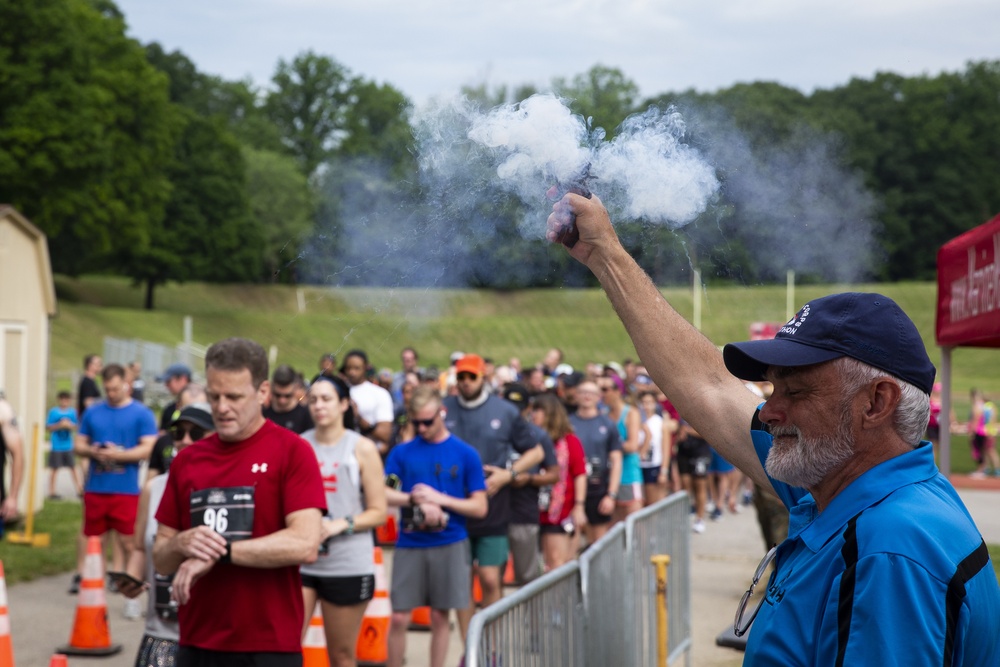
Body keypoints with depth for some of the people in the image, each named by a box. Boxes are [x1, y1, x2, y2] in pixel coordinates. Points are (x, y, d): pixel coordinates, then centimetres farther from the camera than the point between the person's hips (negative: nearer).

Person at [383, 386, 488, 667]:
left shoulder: (466, 454, 2)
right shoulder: (402, 452, 5)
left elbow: (480, 507, -1)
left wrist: (439, 498, -12)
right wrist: (416, 500, -18)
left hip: (450, 545, 0)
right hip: (410, 545, 1)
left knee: (440, 616, 6)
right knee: (400, 618, 0)